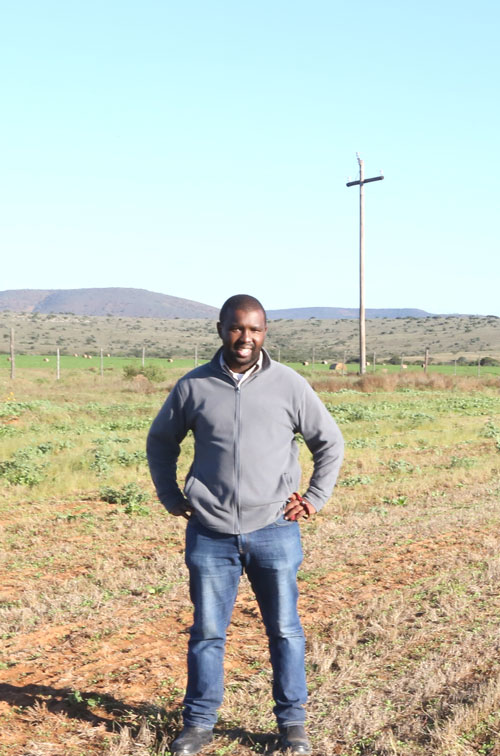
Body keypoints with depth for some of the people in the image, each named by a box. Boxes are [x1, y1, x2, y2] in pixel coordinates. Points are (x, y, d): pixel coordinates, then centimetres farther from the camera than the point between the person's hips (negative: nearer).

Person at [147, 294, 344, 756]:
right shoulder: (194, 387, 2)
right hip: (210, 534, 1)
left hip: (274, 531, 0)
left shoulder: (289, 385, -1)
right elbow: (161, 441, 16)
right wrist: (171, 498, 10)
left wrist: (315, 498, 3)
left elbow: (330, 443, 10)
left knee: (284, 630, 8)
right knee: (207, 632, 9)